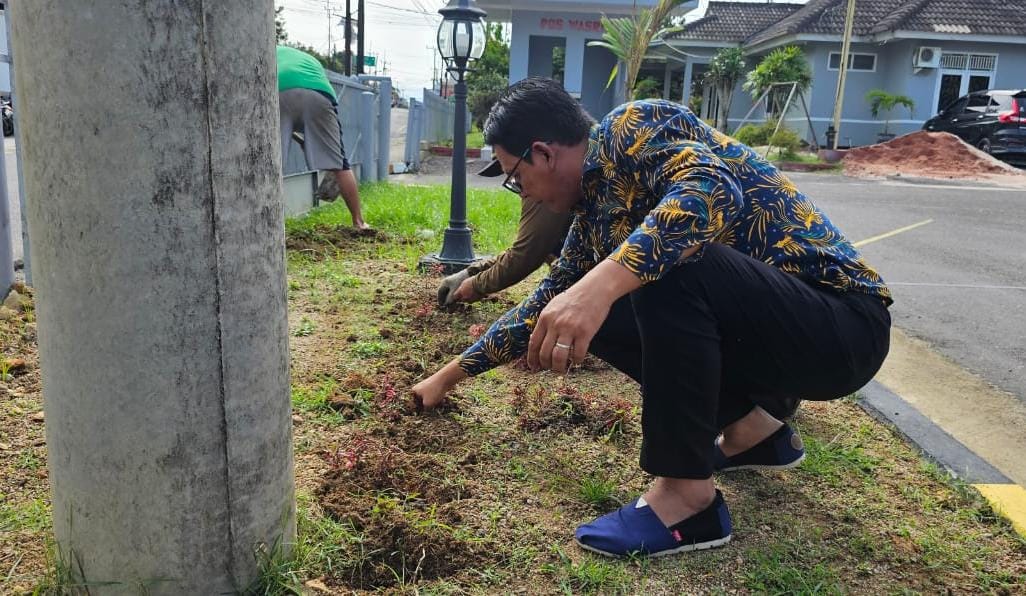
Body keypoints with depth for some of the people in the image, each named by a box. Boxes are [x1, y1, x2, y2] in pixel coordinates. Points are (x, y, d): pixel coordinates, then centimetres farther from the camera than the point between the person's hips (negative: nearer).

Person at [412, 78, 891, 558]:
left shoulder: (633, 126, -13)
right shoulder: (594, 213, 10)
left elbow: (713, 190, -33)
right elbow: (546, 305, 19)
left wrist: (601, 284, -43)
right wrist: (449, 376, 26)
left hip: (843, 321, -8)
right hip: (762, 322, 8)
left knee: (670, 259, -31)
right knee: (585, 316, 6)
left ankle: (688, 495, -17)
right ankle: (751, 428, 14)